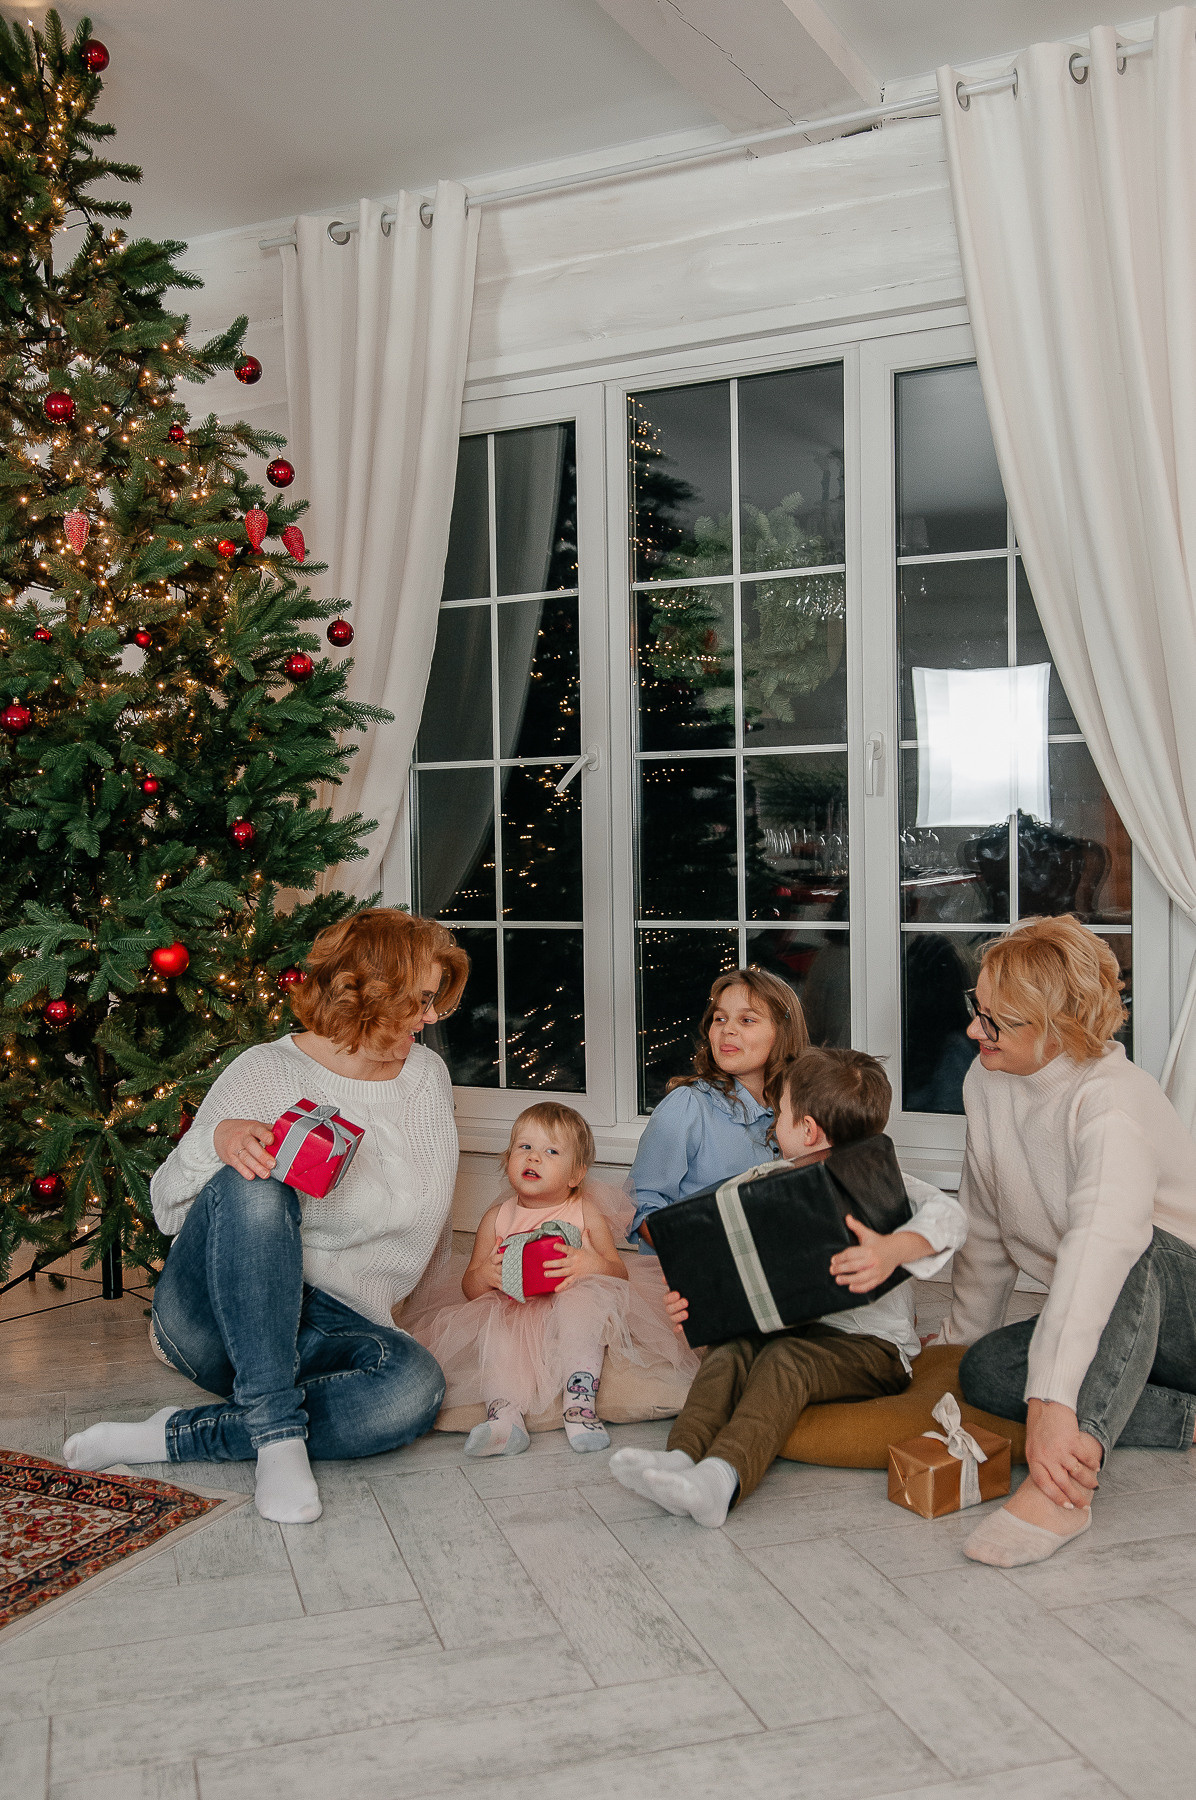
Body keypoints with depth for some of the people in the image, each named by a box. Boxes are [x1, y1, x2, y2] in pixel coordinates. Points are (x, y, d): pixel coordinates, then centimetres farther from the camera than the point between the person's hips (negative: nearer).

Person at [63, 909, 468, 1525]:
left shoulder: (425, 1076, 6)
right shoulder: (263, 1072, -4)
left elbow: (421, 1224, 11)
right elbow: (167, 1208, -1)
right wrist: (217, 1140, -21)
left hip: (331, 1325, 2)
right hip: (211, 1315, -2)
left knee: (414, 1385, -33)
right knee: (253, 1186, -34)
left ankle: (174, 1437, -22)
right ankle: (279, 1435, -34)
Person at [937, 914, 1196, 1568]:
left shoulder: (1111, 1098, -27)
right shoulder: (987, 1081, -2)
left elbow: (1104, 1237, -44)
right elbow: (987, 1227, 10)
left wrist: (1052, 1400, -52)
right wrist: (962, 1334, 15)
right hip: (1120, 1325, 7)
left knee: (1129, 1251, -38)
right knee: (984, 1372, -19)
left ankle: (1062, 1487, -46)